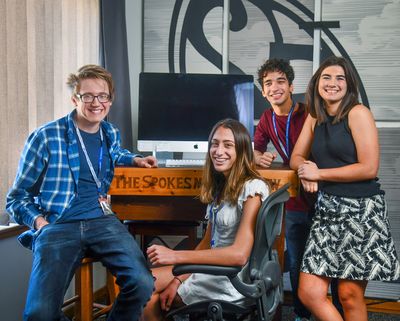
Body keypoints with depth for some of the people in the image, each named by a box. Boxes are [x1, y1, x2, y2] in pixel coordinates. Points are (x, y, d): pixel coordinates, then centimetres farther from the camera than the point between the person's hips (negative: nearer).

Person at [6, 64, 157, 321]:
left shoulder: (111, 133, 14)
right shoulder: (46, 137, -1)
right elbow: (17, 198, 7)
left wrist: (134, 159, 23)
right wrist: (38, 221, -10)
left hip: (103, 222, 4)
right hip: (57, 227, -4)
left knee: (143, 284, -23)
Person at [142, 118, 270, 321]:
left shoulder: (252, 188, -16)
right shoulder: (219, 186, 11)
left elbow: (239, 254, -24)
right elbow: (207, 242, 10)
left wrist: (175, 256, -25)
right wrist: (178, 280, -2)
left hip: (232, 283, -7)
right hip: (213, 269, 7)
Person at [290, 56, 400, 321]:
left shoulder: (358, 113, -7)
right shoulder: (314, 117, 13)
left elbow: (369, 168, -14)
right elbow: (297, 157, 18)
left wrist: (319, 173, -9)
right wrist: (306, 168, -6)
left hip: (361, 210, -6)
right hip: (327, 209, 6)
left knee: (350, 294, 1)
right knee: (309, 293, -2)